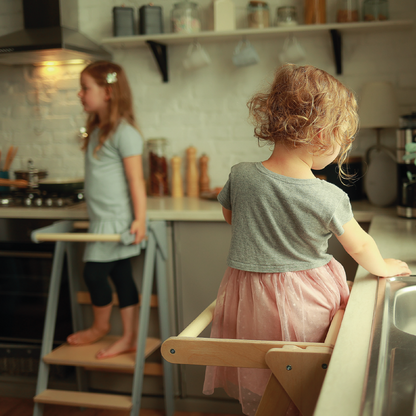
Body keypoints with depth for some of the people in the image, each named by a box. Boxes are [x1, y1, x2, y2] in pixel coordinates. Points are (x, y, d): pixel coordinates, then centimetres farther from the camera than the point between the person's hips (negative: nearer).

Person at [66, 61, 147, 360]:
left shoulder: (124, 132, -14)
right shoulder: (97, 130, 13)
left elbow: (136, 179, -17)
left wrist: (140, 219, -20)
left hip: (117, 219, -8)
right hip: (102, 219, 8)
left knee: (95, 272, -3)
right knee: (121, 276, 11)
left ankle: (101, 326, 22)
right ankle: (129, 339, 18)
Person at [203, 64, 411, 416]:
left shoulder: (240, 176, -11)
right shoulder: (329, 198, -19)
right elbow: (360, 246, -2)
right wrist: (384, 268, 19)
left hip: (249, 306, 3)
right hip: (305, 304, -2)